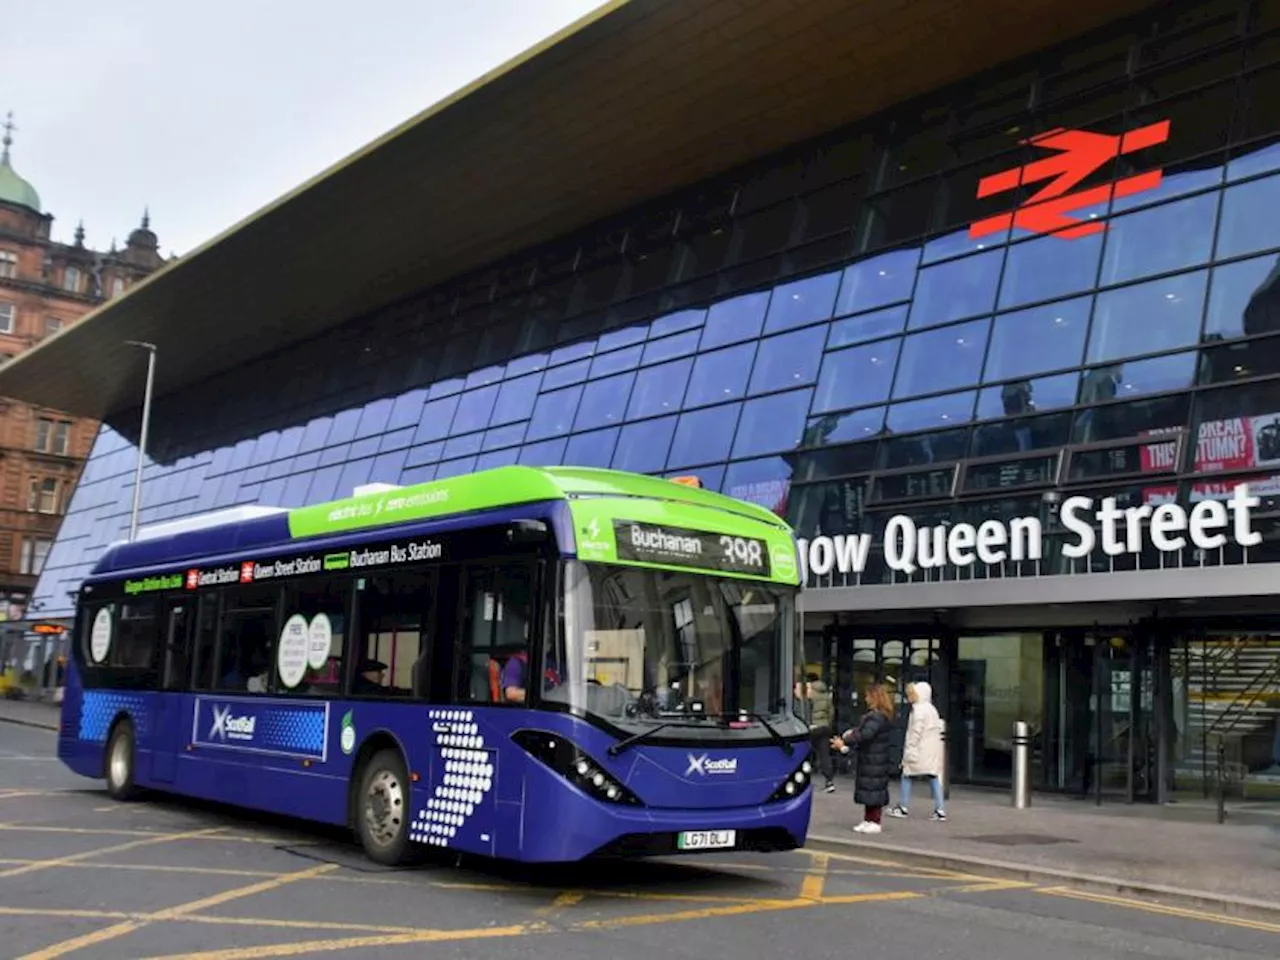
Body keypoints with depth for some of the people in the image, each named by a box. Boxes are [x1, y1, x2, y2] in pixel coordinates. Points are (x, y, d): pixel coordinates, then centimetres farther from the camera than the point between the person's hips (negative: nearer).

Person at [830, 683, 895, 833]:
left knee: (873, 790, -4)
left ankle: (874, 822, 2)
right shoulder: (874, 715, 14)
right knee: (869, 789, 14)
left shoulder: (878, 716, -20)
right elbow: (861, 730, 18)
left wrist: (844, 742, -25)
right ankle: (868, 821, 20)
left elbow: (865, 734, -27)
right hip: (870, 759, 10)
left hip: (875, 760, -10)